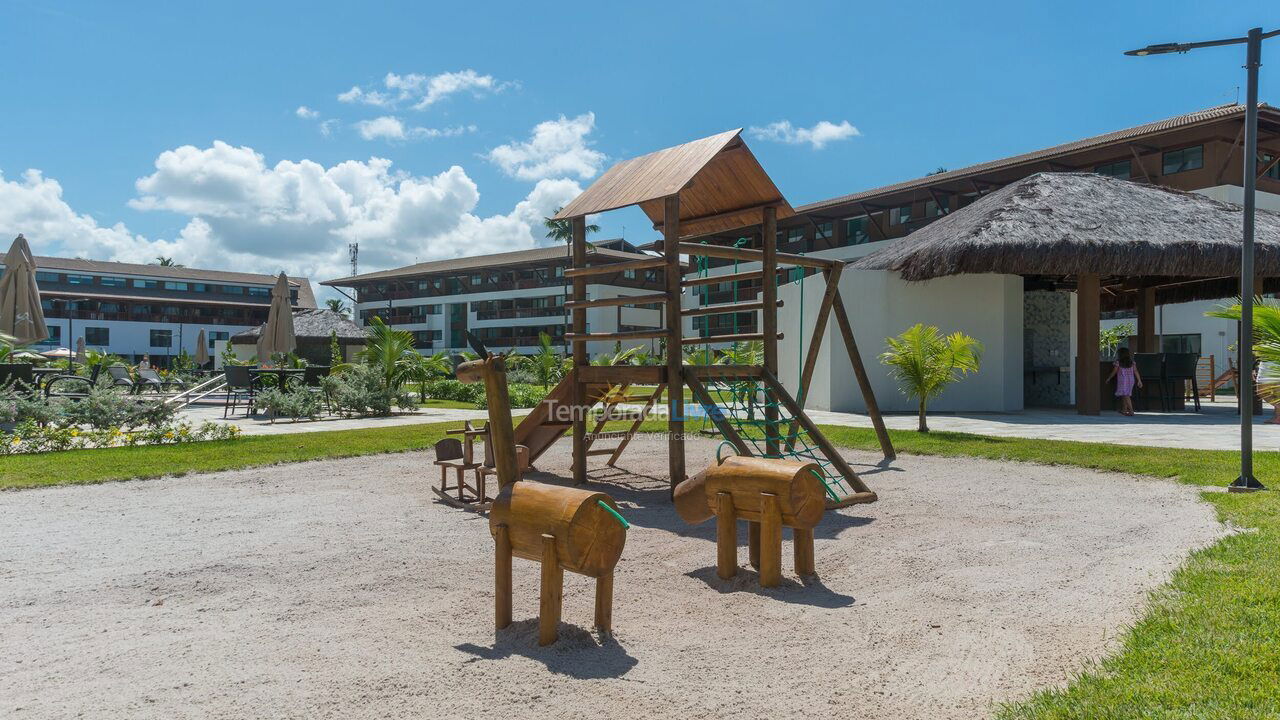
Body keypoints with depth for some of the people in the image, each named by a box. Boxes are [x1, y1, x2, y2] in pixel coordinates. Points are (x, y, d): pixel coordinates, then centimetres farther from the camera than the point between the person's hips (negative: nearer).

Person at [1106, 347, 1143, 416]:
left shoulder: (1118, 362, -6)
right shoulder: (1132, 362, 5)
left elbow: (1114, 372, -1)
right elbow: (1136, 371, 1)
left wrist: (1108, 378, 13)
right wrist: (1139, 380, 4)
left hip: (1122, 380, -5)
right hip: (1131, 380, 5)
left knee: (1126, 395, -9)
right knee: (1125, 395, 17)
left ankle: (1131, 410, -20)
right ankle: (1124, 409, 27)